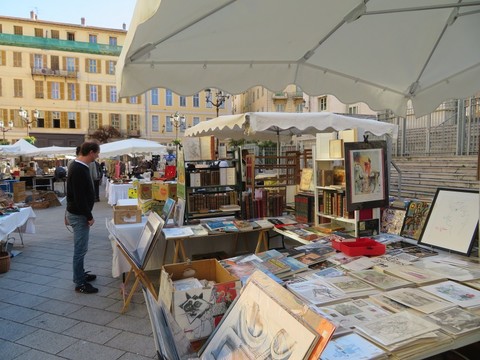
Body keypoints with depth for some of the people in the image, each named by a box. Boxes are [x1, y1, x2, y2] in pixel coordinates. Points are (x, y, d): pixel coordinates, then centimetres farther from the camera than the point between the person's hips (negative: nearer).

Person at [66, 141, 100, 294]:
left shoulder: (78, 166, 9)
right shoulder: (78, 170, -24)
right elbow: (79, 197, -25)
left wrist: (87, 214, 20)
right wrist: (89, 216, -17)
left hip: (79, 213, 10)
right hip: (78, 215, -10)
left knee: (81, 248, 20)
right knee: (80, 249, -1)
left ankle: (80, 274, 34)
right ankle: (80, 283, 9)